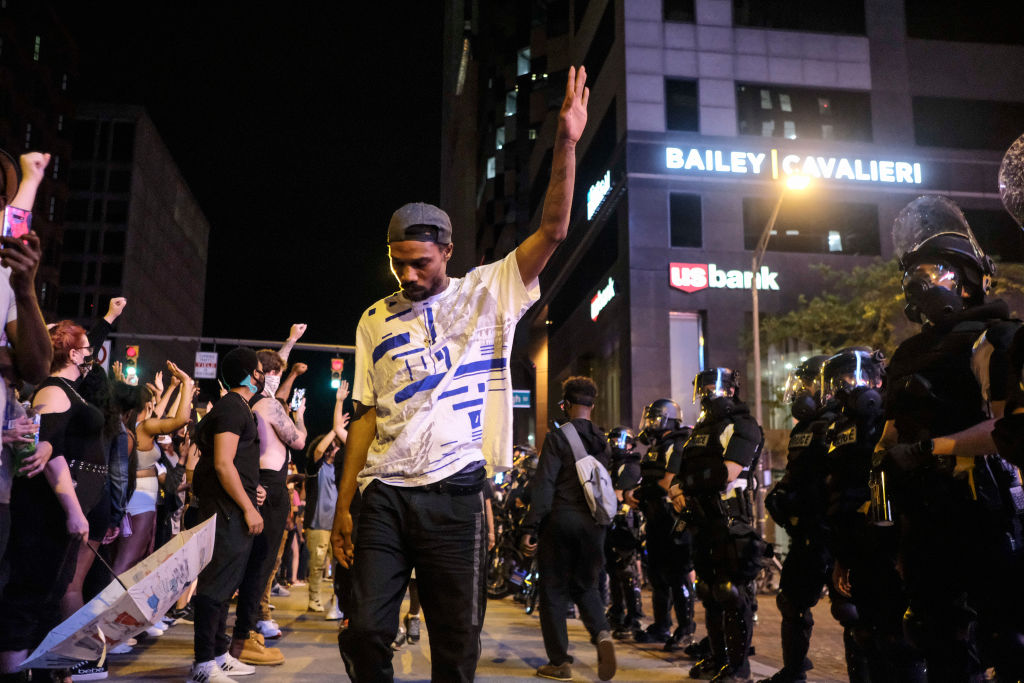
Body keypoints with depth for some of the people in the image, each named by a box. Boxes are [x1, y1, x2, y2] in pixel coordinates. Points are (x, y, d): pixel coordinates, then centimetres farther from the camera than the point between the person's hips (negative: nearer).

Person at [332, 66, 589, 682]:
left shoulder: (489, 293, 5)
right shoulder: (376, 321, 12)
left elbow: (553, 231, -5)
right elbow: (367, 415, 10)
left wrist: (566, 143, -15)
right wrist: (344, 504, 6)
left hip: (455, 492, -2)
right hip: (384, 493, 2)